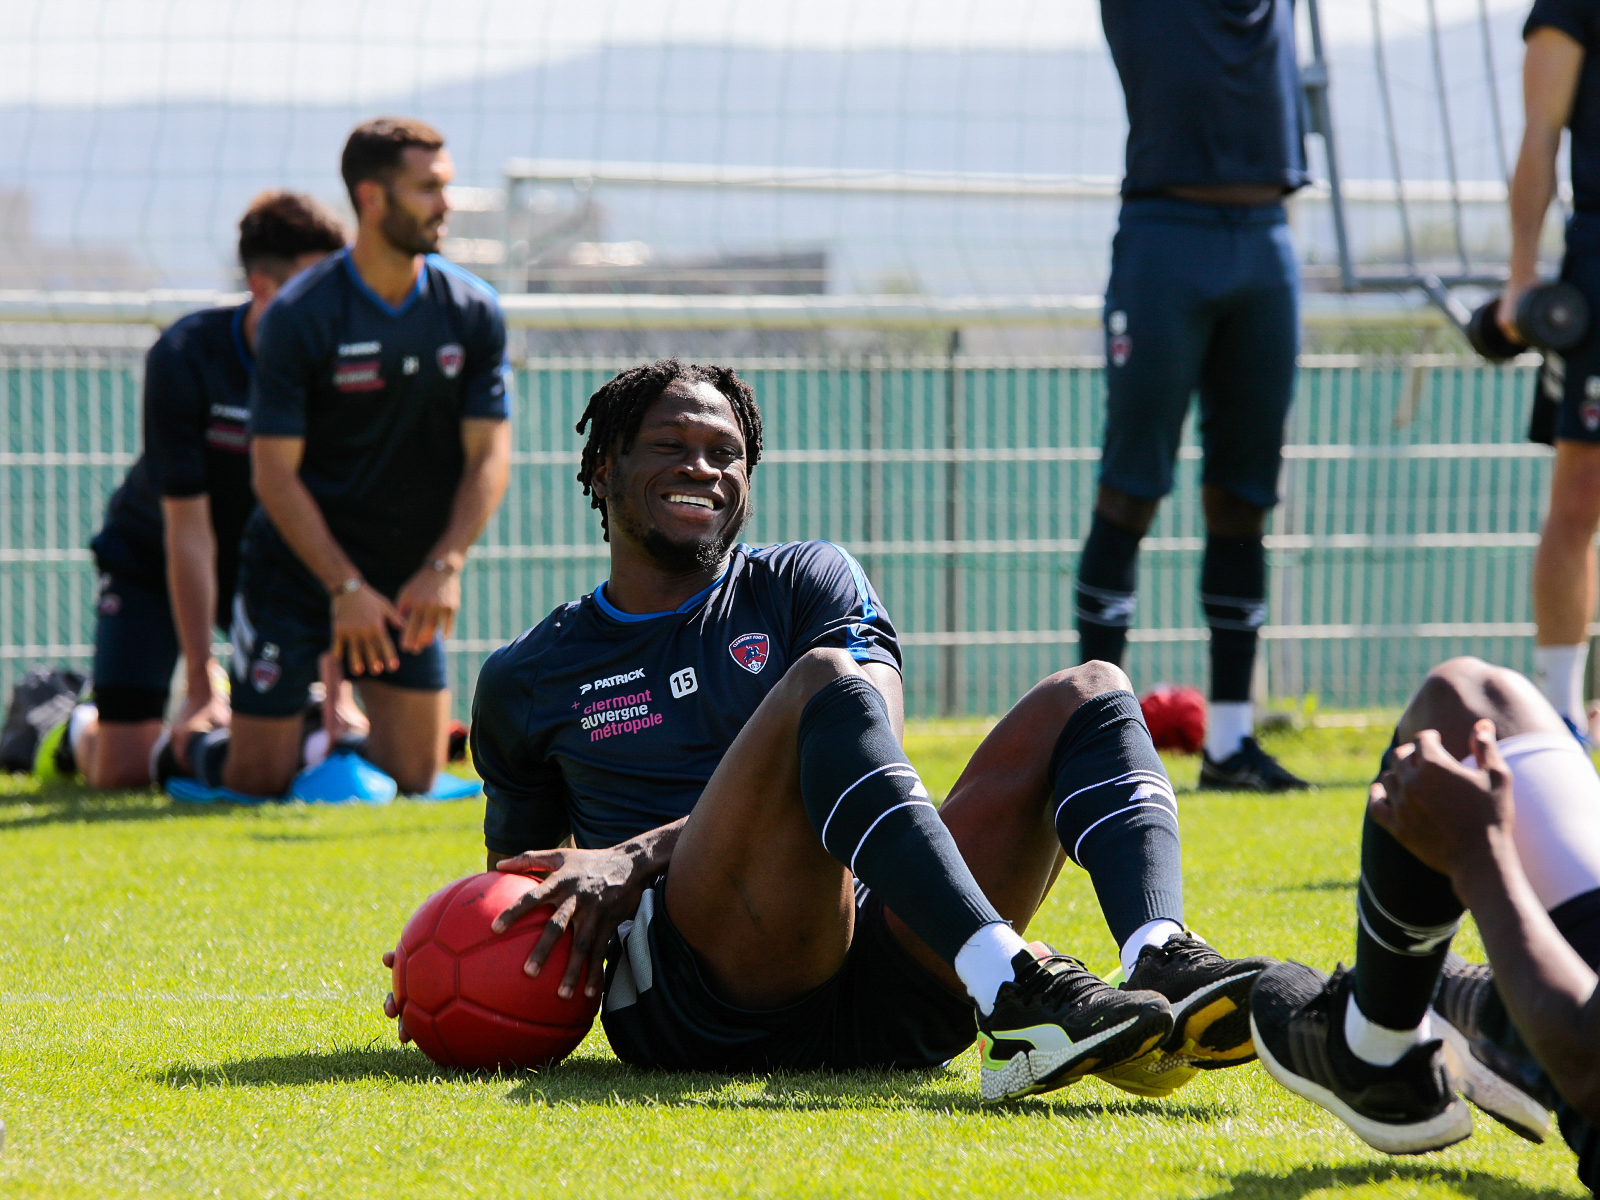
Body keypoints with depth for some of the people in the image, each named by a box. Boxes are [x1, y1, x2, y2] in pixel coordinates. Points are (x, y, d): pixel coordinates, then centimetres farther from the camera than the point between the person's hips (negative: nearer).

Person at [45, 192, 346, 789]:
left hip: (270, 555, 3)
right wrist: (199, 684, -29)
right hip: (149, 555, -3)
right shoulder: (183, 358, -28)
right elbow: (188, 529, -27)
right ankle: (77, 725, 24)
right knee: (123, 767, -13)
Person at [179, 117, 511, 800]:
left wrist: (444, 565, -18)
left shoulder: (473, 312, -1)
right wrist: (346, 588, -21)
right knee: (256, 782, -4)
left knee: (414, 781, 1)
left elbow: (490, 455, -3)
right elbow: (274, 472, -14)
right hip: (297, 566, -4)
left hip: (411, 580, 4)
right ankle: (186, 742, 28)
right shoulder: (298, 316, -14)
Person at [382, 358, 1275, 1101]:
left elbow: (869, 754, 2)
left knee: (1090, 695, -11)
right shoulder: (525, 682, 21)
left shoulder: (809, 584, 20)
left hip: (884, 986, 3)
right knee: (821, 680, -28)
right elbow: (518, 885, 31)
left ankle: (1166, 964, -43)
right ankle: (1018, 998, -51)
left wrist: (642, 855, -9)